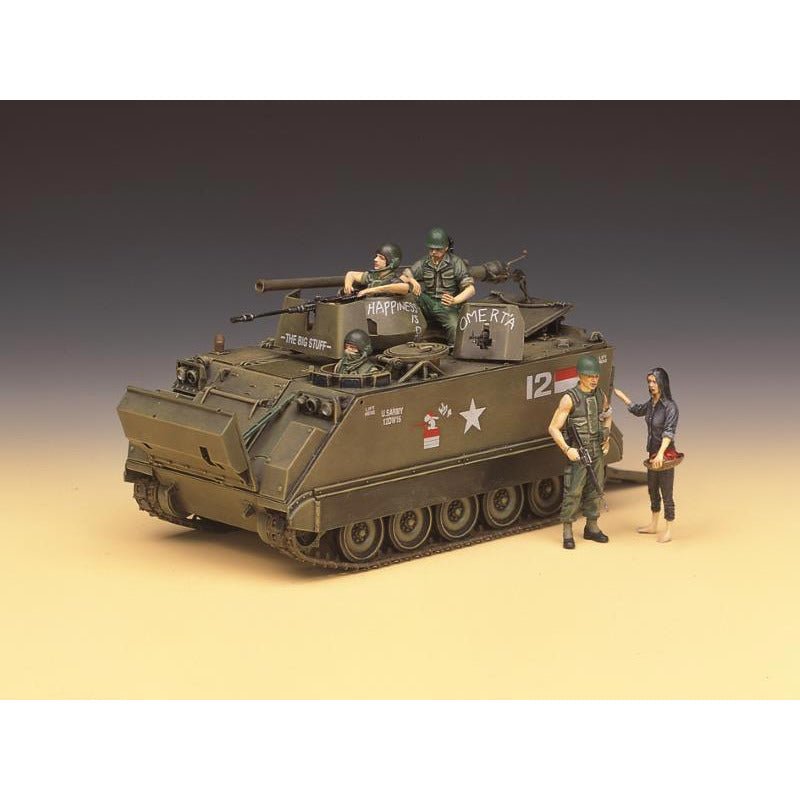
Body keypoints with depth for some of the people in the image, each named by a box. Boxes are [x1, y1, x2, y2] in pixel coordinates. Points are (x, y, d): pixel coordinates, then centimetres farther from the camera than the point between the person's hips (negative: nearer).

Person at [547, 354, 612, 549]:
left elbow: (607, 416, 25)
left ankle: (592, 528, 27)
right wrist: (567, 449, -22)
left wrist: (607, 439, 13)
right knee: (573, 492, -5)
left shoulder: (600, 395, 3)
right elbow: (553, 428, -14)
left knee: (595, 490, 13)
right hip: (578, 453, -6)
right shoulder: (570, 398, -15)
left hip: (598, 452, 6)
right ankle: (568, 533, 3)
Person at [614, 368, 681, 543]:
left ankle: (669, 532, 7)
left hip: (665, 454, -9)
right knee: (652, 490, 21)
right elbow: (637, 410, 29)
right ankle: (653, 525, 36)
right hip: (653, 453, 9)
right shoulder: (651, 404, 6)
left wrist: (661, 453, -36)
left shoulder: (670, 406, -18)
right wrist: (620, 395, 31)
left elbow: (669, 432, -26)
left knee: (666, 494, -1)